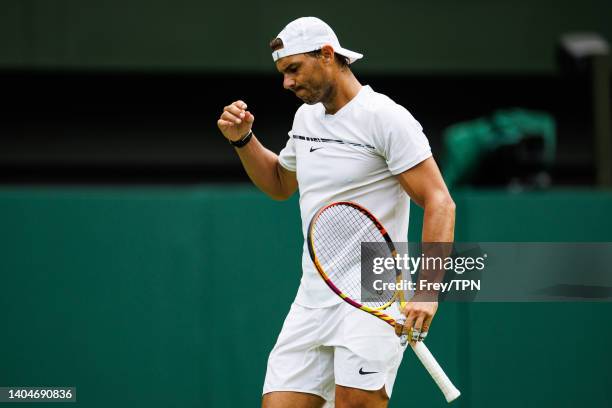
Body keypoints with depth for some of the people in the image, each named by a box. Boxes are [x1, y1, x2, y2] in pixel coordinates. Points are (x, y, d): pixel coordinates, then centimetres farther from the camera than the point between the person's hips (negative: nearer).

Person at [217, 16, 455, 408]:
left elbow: (440, 203, -15)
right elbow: (280, 184, 35)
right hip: (312, 301, 7)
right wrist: (243, 139, 16)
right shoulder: (306, 117, 16)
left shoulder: (385, 118, -10)